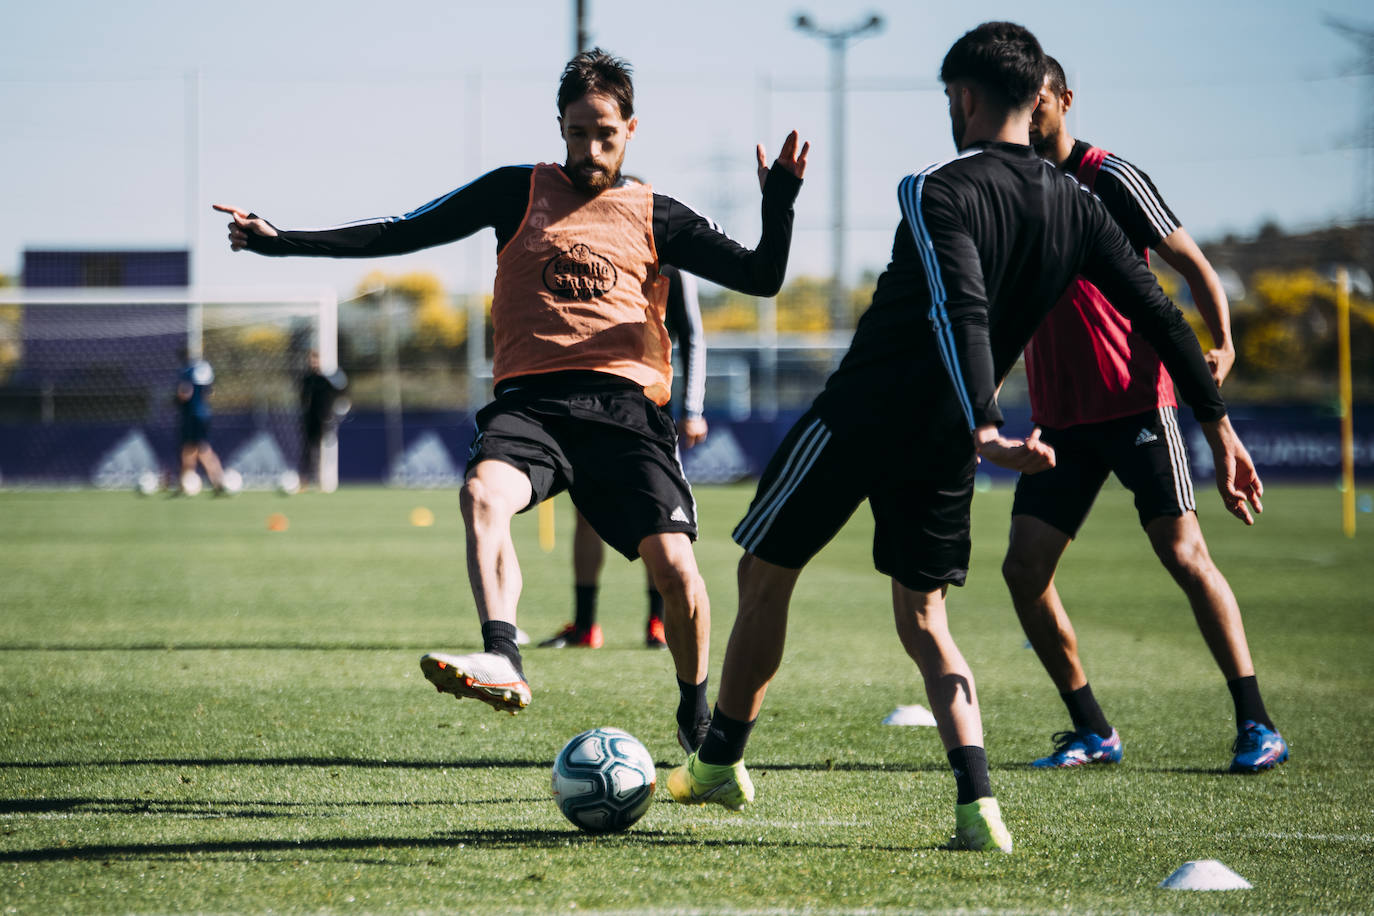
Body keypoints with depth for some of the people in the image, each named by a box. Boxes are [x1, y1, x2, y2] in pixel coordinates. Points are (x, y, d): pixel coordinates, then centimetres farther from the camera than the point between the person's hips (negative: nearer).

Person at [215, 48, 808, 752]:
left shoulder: (655, 217, 15)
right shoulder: (519, 192, 16)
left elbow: (761, 277, 13)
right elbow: (403, 233, 16)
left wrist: (779, 202, -6)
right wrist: (282, 242, 10)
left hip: (626, 404, 0)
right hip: (529, 399, 0)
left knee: (672, 562, -15)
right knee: (483, 491, -33)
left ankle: (697, 722, 9)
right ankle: (501, 661, -47)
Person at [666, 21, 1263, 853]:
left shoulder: (941, 193, -15)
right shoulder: (1074, 206, 4)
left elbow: (963, 313, -29)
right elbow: (1159, 314, 5)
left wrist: (984, 430, -38)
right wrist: (1218, 425, 10)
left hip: (860, 418, -6)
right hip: (943, 444, 6)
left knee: (765, 576, 14)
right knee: (923, 619, 15)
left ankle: (720, 764, 26)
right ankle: (978, 807, -6)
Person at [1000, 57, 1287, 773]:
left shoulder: (1111, 179, -7)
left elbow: (1193, 265, -5)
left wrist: (1221, 344, -22)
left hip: (1135, 402, -6)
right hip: (1059, 418, 6)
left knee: (1183, 554, -12)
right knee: (1023, 567, -5)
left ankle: (1256, 726, -5)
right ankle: (1093, 733, 7)